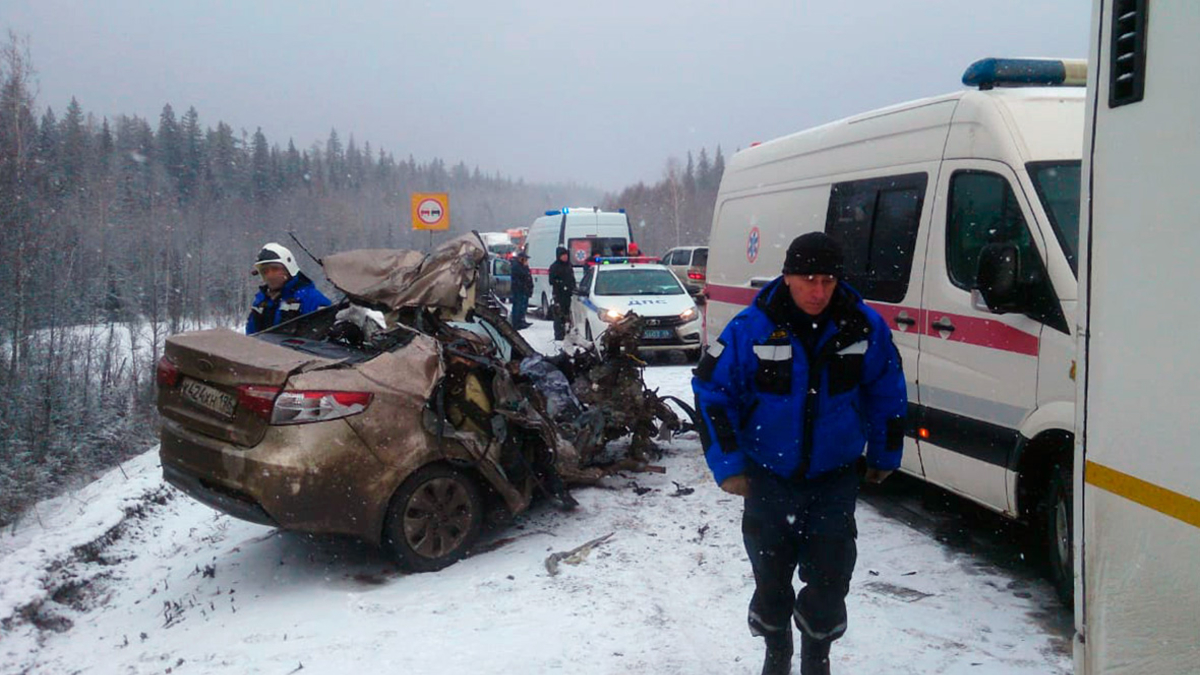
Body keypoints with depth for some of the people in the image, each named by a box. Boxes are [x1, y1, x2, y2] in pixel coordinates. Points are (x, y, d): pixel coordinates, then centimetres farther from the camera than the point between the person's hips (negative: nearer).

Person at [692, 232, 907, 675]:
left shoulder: (864, 326, -9)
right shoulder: (752, 328, -16)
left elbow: (887, 393, 6)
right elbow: (712, 393, -8)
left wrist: (884, 455, 12)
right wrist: (728, 465, -9)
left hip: (835, 479, 1)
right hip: (768, 477, -1)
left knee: (829, 580, 3)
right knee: (771, 578, 12)